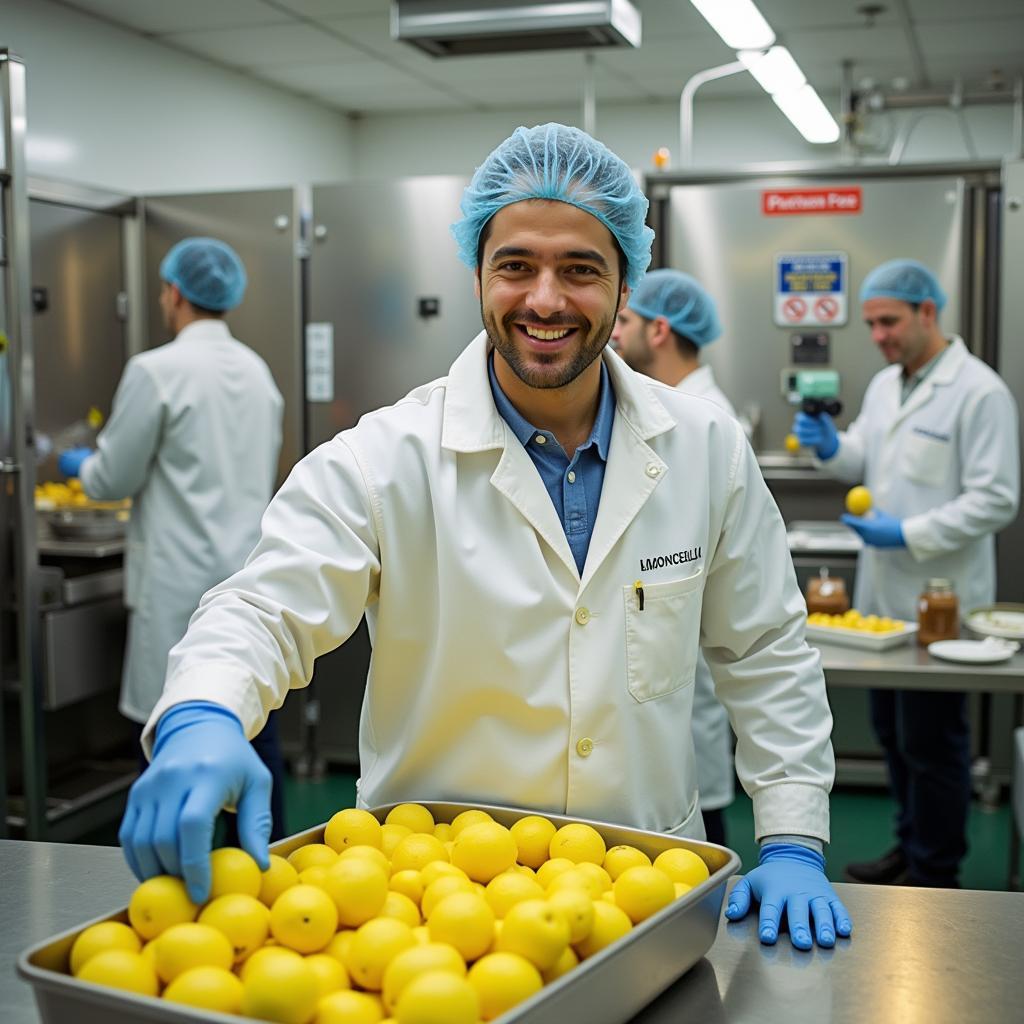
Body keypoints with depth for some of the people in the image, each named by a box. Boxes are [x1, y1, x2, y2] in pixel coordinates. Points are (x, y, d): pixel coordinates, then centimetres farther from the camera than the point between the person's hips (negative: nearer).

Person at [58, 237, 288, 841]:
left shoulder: (156, 372, -11)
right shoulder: (256, 369, 8)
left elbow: (115, 479, -6)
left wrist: (79, 465, 16)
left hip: (184, 580, -6)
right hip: (252, 568, 6)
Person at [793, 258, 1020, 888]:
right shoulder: (885, 384, 11)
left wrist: (910, 534, -22)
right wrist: (833, 447, 0)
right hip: (885, 592, 8)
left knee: (933, 742, 2)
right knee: (893, 731, 18)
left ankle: (935, 875, 17)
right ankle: (911, 847, 34)